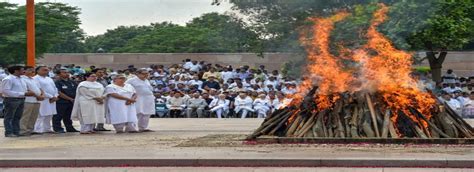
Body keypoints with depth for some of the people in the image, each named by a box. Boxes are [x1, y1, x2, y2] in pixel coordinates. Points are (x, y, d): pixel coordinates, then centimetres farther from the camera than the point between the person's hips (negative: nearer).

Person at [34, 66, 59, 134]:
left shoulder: (49, 79, 20)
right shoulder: (36, 79, -8)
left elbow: (55, 88, 20)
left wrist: (55, 96, 0)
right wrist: (50, 97, -15)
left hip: (52, 100, 8)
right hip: (42, 100, -8)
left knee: (49, 116, 10)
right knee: (41, 115, -11)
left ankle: (47, 129, 17)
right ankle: (38, 130, -10)